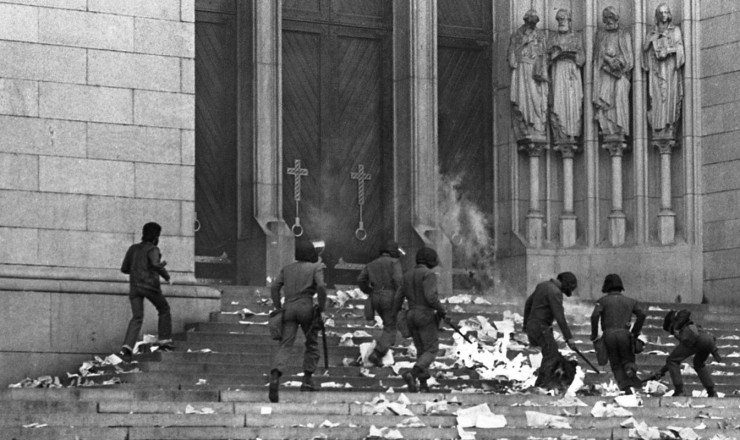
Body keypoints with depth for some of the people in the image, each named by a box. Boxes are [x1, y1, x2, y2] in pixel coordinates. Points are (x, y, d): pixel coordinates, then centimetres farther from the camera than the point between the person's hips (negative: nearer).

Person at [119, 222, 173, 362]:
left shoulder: (133, 249, 14)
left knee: (136, 318, -2)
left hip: (134, 286, 5)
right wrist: (167, 277, -7)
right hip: (150, 285, -5)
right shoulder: (152, 249, -4)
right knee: (164, 310, 19)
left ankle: (127, 348, -21)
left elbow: (124, 268, 17)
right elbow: (156, 264, -23)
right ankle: (164, 341, 18)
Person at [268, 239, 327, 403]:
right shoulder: (316, 268, 6)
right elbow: (321, 286, -10)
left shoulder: (287, 269, 18)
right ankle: (307, 380, 13)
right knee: (312, 344, 19)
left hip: (289, 309, 3)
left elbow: (274, 287, 7)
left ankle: (275, 376, -35)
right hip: (306, 308, -3)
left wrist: (278, 309, 12)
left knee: (285, 346, -9)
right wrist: (322, 309, -2)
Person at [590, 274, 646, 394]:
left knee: (616, 365, 11)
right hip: (624, 334, 1)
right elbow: (641, 314, 3)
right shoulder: (630, 301, 21)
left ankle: (626, 389, -10)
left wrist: (594, 333, 5)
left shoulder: (602, 300, 14)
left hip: (609, 335, -1)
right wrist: (635, 332, 10)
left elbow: (595, 316, -5)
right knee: (628, 360, 16)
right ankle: (630, 371, -22)